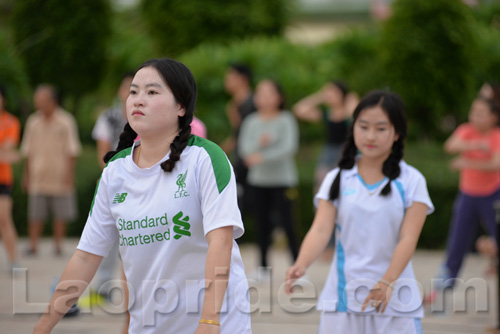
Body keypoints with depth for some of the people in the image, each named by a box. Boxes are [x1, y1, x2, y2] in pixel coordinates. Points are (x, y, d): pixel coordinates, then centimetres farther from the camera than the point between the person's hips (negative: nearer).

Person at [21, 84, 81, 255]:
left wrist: (69, 174, -7)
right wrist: (26, 175, 11)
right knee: (36, 214, -1)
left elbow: (71, 151, -2)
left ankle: (58, 245, 12)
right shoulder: (33, 122, 7)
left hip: (60, 178, -2)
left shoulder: (65, 122, -3)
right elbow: (28, 151, 13)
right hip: (38, 178, 2)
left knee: (61, 214, 3)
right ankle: (33, 245, 3)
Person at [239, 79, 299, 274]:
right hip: (258, 180, 4)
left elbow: (289, 148, -14)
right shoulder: (252, 122, 7)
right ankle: (263, 265, 16)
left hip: (282, 179, -4)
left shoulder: (286, 120, -4)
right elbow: (245, 147, -1)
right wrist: (259, 143, -22)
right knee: (262, 223, 6)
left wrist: (262, 157, -22)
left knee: (287, 221, -9)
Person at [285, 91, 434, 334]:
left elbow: (408, 239, -9)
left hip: (395, 304, -1)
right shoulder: (337, 179, 5)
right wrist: (301, 265, -26)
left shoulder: (411, 181, 1)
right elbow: (321, 229, -6)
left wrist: (387, 282, -24)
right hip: (343, 298, 1)